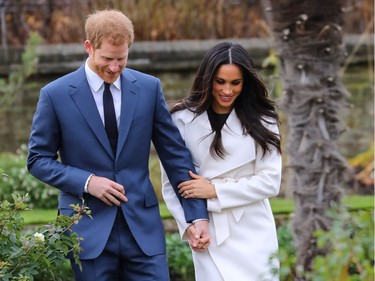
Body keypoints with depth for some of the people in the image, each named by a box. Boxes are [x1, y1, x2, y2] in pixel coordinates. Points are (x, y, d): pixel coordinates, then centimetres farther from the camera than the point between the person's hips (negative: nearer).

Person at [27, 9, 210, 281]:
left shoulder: (149, 88, 3)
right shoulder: (56, 95, -3)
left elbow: (175, 154, 6)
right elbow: (38, 159, 2)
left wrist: (197, 215, 1)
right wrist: (87, 182, -13)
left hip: (143, 226, 2)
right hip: (87, 229, -2)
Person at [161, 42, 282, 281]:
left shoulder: (261, 121, 1)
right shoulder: (183, 119, 0)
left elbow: (270, 181, -3)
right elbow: (171, 182, 2)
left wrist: (215, 191, -11)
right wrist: (190, 225, -8)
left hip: (253, 233, 1)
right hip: (208, 233, -1)